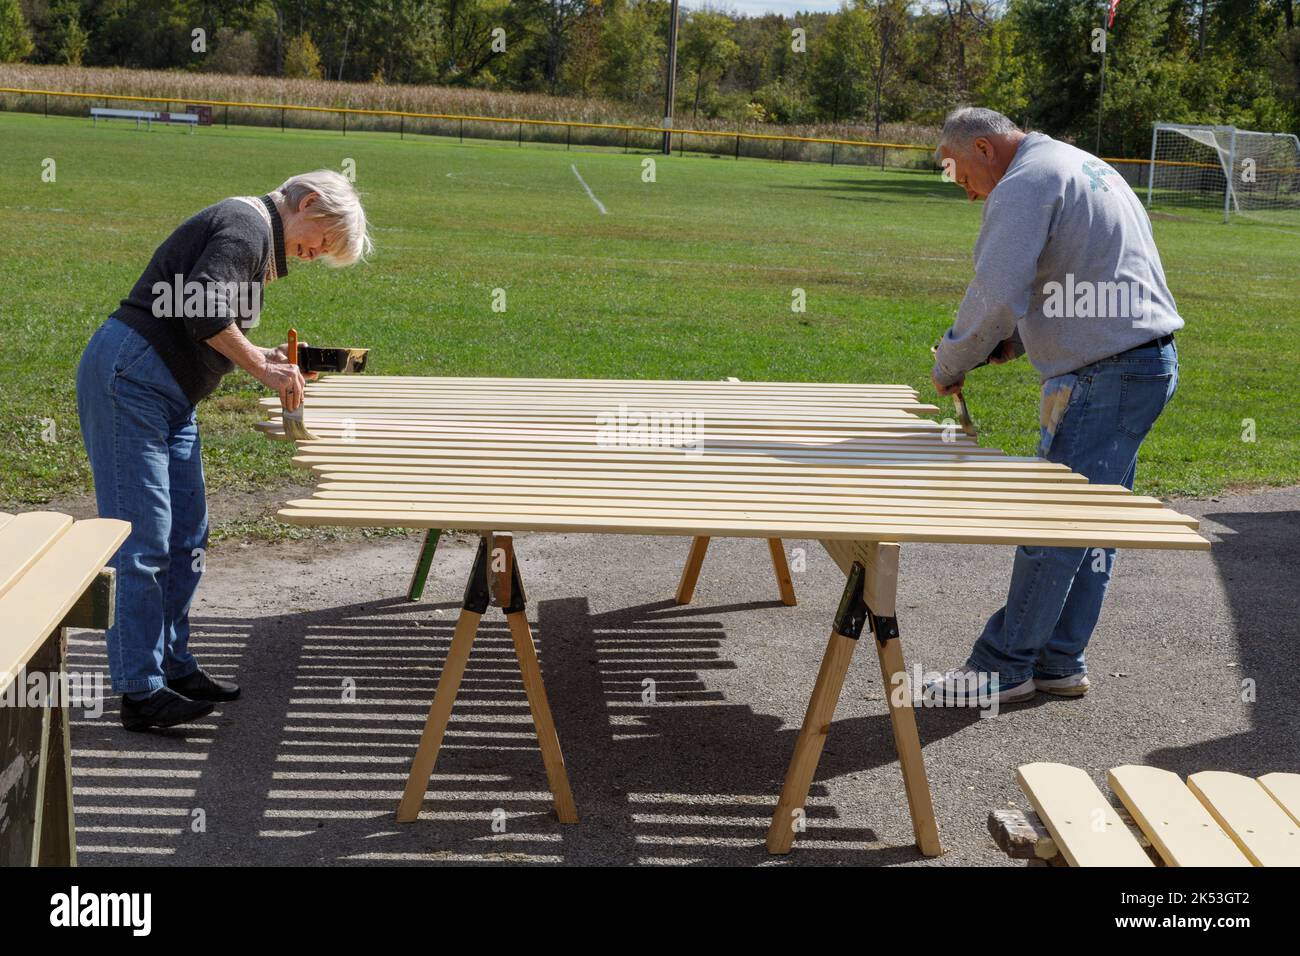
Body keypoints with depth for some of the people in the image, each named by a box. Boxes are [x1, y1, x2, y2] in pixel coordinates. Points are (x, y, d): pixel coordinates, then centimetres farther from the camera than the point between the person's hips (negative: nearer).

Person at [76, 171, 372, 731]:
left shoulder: (259, 242, 19)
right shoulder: (247, 225, -12)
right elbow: (199, 307, -25)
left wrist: (264, 359, 11)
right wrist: (261, 368, -16)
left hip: (168, 397, 11)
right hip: (127, 380, -11)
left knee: (186, 537, 12)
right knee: (142, 540, -9)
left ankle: (173, 667, 21)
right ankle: (140, 693, -5)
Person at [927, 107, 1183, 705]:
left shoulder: (1024, 184, -11)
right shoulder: (1083, 166, 22)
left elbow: (995, 297, -20)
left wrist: (948, 367, -5)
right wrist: (1017, 340, 15)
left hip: (1104, 375, -10)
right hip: (1151, 361, 11)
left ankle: (1006, 666, 2)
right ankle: (1059, 662, 19)